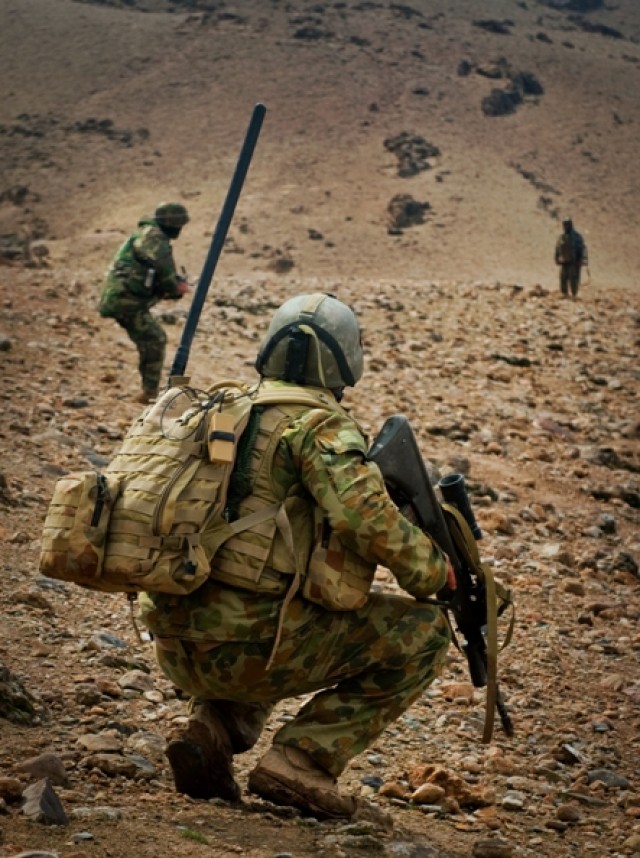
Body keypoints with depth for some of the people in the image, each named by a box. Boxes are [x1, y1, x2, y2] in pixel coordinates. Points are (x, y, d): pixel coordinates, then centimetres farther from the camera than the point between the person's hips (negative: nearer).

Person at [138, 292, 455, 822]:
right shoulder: (320, 426, -6)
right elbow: (364, 515, -21)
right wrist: (433, 572, -5)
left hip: (177, 649, 7)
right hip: (245, 648, -7)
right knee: (422, 634, 4)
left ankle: (212, 730, 13)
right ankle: (301, 763, -4)